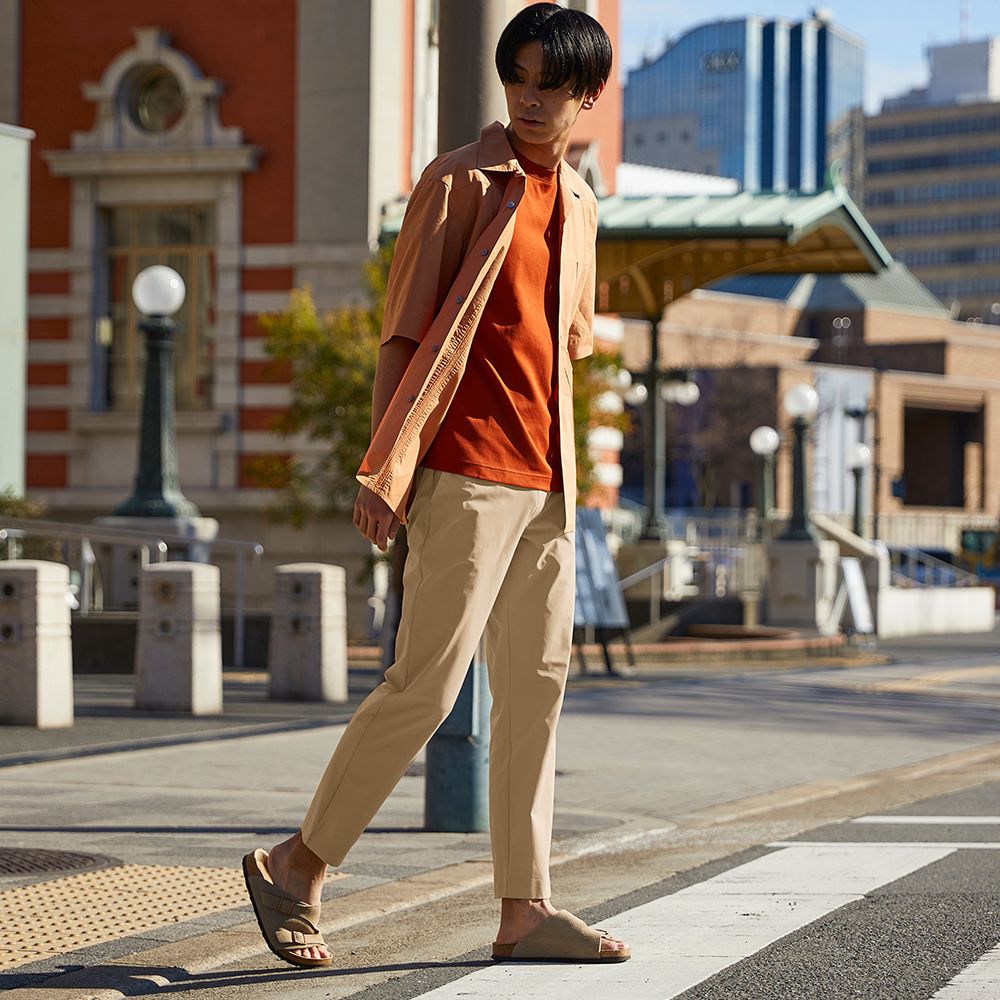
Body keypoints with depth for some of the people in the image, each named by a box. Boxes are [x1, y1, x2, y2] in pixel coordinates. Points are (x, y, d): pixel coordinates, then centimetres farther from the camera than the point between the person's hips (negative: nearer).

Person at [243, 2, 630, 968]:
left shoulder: (578, 204, 16)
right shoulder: (459, 182, -4)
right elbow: (402, 329, -7)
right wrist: (384, 468, -14)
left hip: (545, 482, 7)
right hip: (464, 473, -7)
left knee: (537, 688, 6)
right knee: (427, 681, -10)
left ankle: (524, 907, 10)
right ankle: (294, 867, 1)